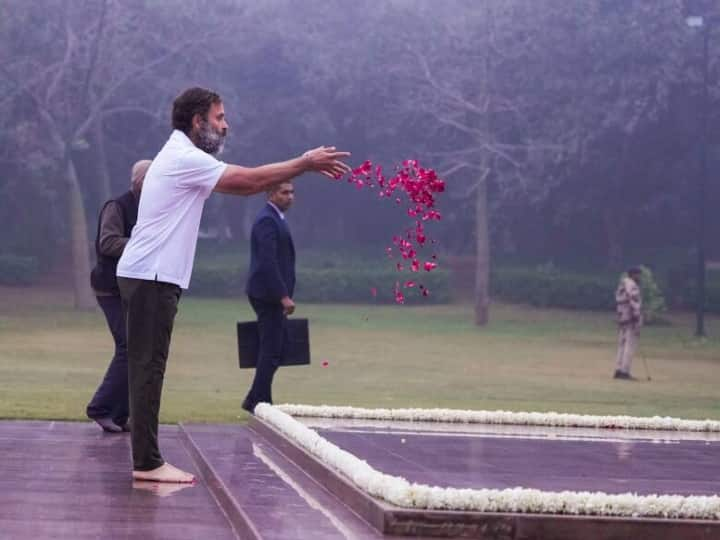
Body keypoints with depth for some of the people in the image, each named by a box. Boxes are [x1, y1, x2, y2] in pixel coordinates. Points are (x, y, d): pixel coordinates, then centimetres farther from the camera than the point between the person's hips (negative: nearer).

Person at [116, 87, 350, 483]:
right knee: (149, 367, -10)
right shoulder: (185, 158, -13)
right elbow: (250, 180, -14)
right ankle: (147, 463, -9)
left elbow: (242, 185, 20)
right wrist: (305, 163, -5)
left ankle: (146, 459, 10)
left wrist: (304, 166, 15)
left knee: (148, 368, 9)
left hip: (152, 277, 11)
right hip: (151, 277, -11)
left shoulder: (183, 158, 20)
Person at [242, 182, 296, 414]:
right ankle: (261, 402, -2)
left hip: (272, 296, 10)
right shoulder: (267, 220, -15)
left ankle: (255, 400, 17)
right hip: (268, 295, -10)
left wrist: (283, 294, 20)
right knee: (271, 351, -7)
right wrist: (283, 296, -23)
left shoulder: (275, 219, 18)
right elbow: (267, 262, -22)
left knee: (272, 350, 12)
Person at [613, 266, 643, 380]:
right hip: (631, 319, -9)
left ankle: (618, 370, 14)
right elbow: (634, 303, -19)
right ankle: (625, 372, -10)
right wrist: (637, 320, -20)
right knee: (630, 345, -7)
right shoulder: (632, 286, -13)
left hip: (621, 318, 9)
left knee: (622, 345, 13)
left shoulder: (621, 285, 16)